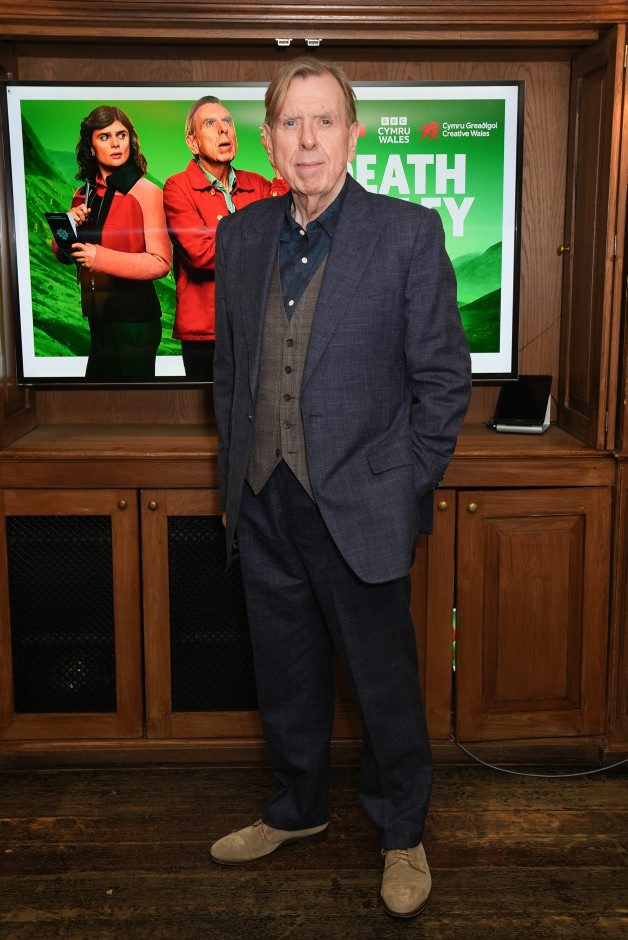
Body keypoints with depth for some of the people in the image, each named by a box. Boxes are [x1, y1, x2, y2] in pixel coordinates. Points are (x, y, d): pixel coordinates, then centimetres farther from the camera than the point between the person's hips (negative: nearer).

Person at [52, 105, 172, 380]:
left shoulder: (146, 192, -10)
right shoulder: (84, 195, 8)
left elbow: (161, 262, -17)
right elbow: (63, 255, 16)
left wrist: (102, 258, -23)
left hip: (133, 320, -6)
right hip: (98, 319, 6)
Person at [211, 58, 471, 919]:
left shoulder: (409, 233, -7)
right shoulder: (240, 235, 6)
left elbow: (444, 379, -6)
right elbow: (229, 370, 12)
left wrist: (407, 491, -8)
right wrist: (234, 479, 9)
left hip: (359, 508, -4)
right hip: (265, 507, 5)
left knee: (385, 685, 10)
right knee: (286, 678, 20)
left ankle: (403, 835, 33)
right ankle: (298, 809, 43)